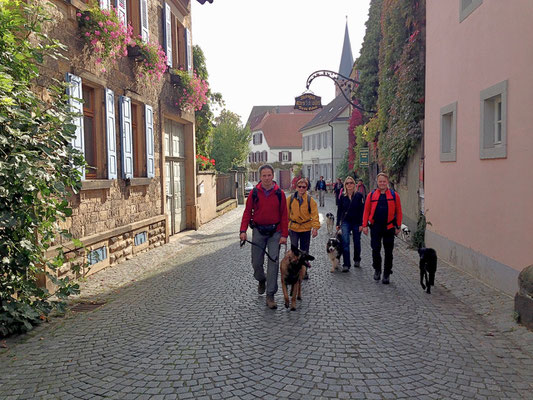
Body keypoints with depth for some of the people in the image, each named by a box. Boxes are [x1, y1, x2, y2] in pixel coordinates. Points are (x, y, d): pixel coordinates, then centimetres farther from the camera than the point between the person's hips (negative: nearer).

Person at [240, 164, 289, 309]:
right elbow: (247, 212, 2)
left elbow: (284, 215, 0)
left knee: (273, 262, -5)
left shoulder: (279, 193, -1)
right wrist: (243, 230, -9)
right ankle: (261, 280, 41)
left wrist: (284, 234, -6)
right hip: (258, 231, 1)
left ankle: (270, 296, 2)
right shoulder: (254, 193, 0)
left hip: (275, 232, -1)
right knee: (256, 262, 8)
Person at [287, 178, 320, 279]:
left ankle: (304, 272, 24)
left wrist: (315, 227, -19)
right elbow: (286, 214, 6)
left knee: (304, 252, 10)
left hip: (306, 229, 0)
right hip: (293, 228, 0)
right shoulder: (290, 199, -2)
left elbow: (314, 215, -8)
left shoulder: (310, 200, -5)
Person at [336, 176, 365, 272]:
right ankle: (346, 264, -9)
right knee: (345, 242, -11)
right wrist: (338, 223, 6)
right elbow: (339, 210, 8)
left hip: (356, 222, -1)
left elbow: (362, 210, -6)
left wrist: (361, 224, -11)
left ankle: (357, 260, 36)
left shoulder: (359, 196, -6)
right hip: (345, 222, 1)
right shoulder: (342, 196, 2)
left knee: (357, 242, 13)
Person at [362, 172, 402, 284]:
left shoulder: (394, 195, 2)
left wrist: (398, 227, 0)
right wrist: (365, 225, -1)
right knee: (375, 250, 2)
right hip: (375, 227, 0)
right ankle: (377, 270, 25)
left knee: (388, 252, 6)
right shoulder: (371, 195, 3)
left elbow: (398, 212, 4)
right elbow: (366, 211, 4)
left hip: (389, 227, 0)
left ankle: (387, 274, 18)